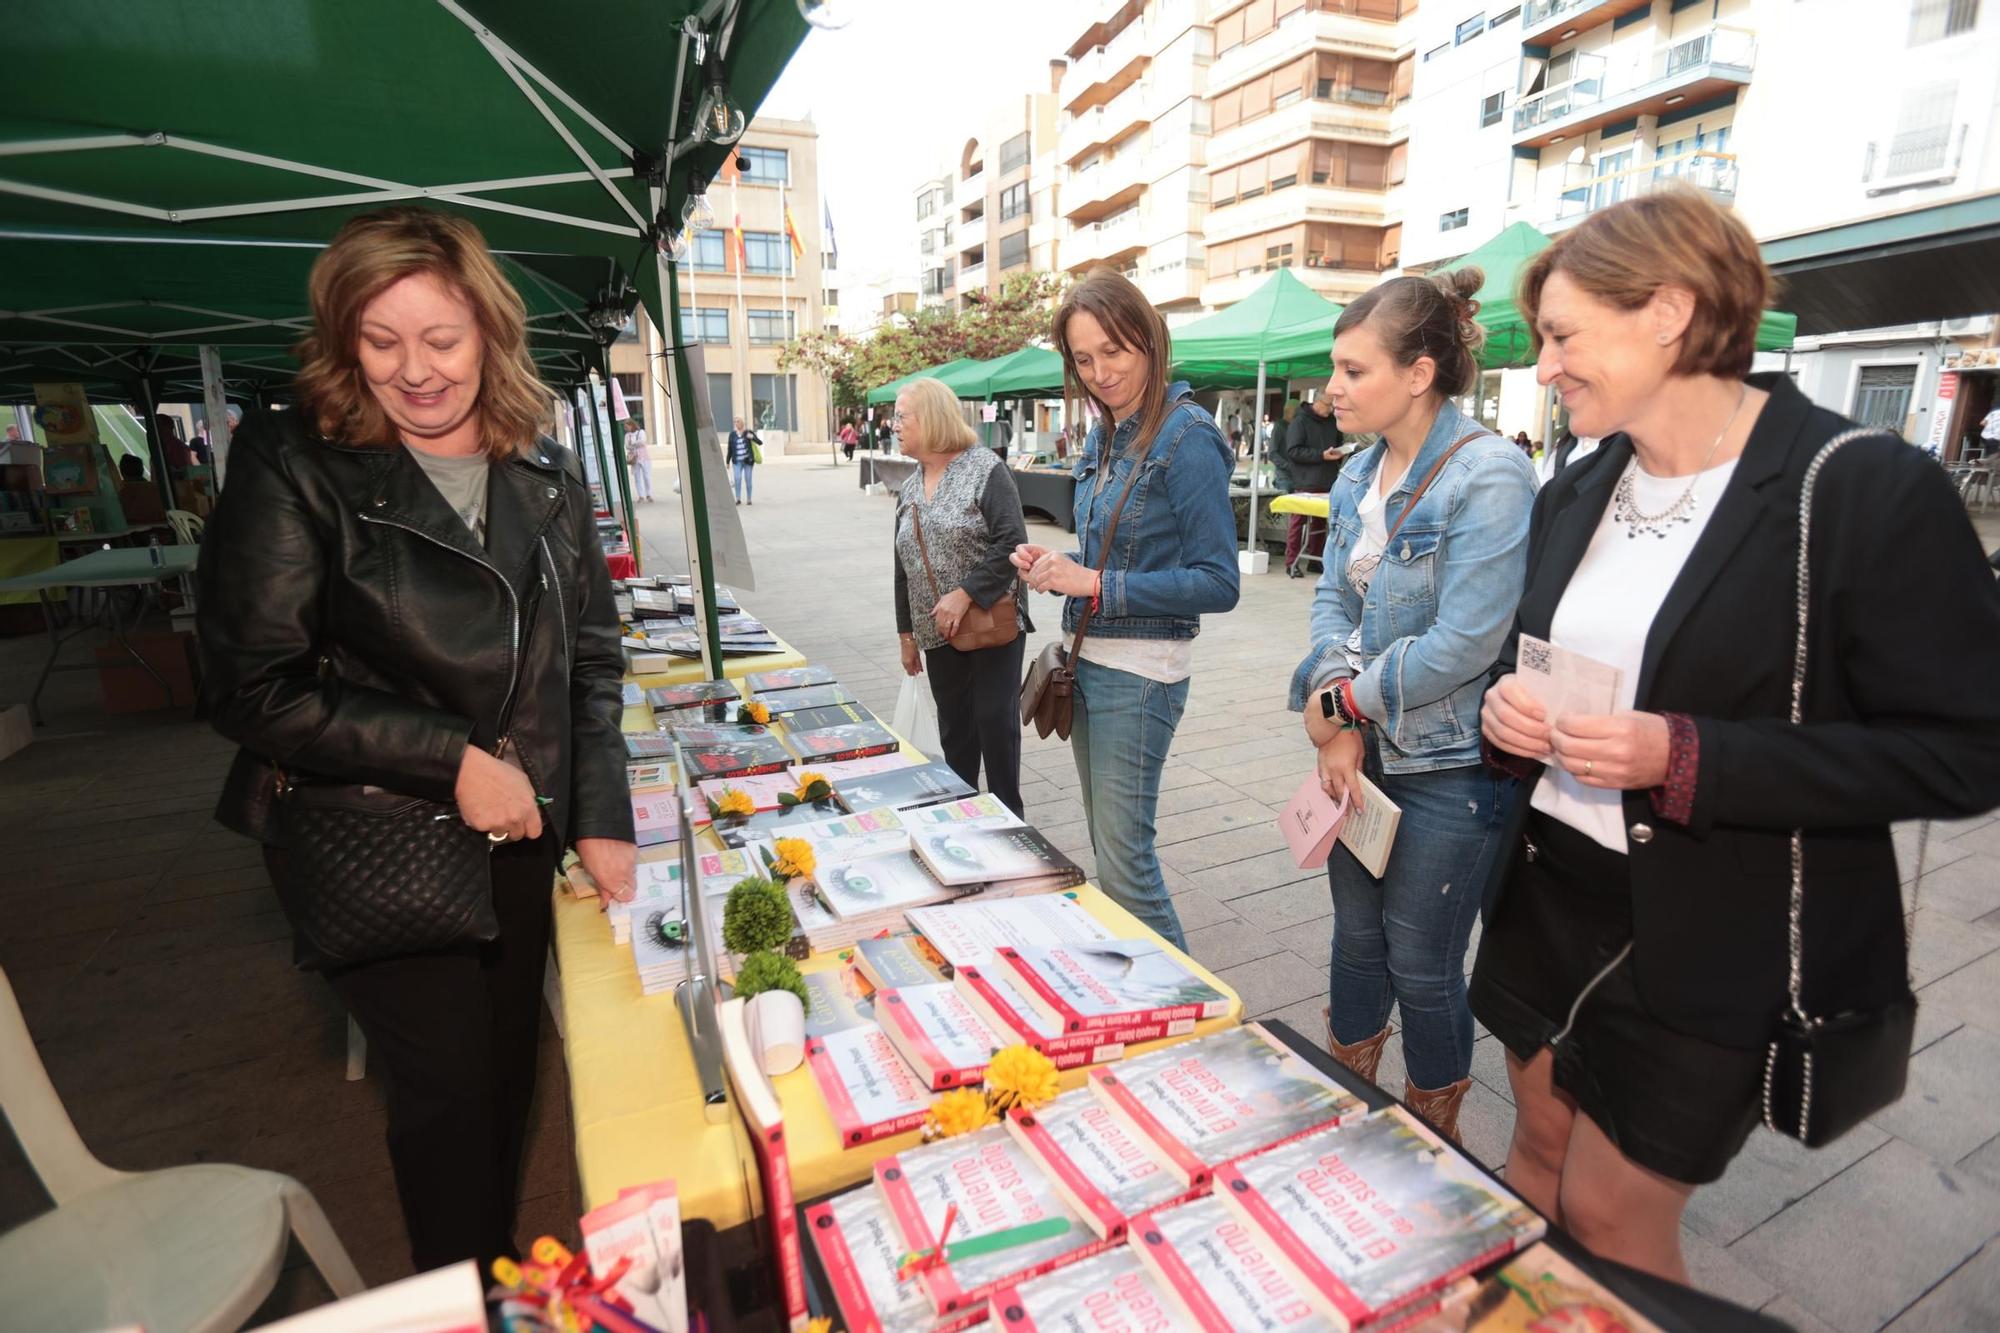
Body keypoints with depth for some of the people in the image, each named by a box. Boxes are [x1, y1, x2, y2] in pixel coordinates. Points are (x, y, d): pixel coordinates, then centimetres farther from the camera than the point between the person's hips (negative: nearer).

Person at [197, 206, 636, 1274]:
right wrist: (454, 759, -18)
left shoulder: (547, 479, 3)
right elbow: (252, 689, -12)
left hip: (519, 835, 4)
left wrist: (602, 819, 0)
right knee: (451, 1080, 6)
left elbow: (591, 661, 6)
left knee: (508, 1073, 17)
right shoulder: (292, 467, -9)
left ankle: (501, 1270, 43)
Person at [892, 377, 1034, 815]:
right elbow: (903, 569, 16)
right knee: (954, 729, 11)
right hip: (938, 634, 6)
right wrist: (906, 632, 15)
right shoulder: (908, 490, 12)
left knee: (995, 720, -1)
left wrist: (965, 594, -22)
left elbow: (1012, 541, -17)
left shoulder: (985, 469, -8)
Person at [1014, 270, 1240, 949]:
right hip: (1086, 657, 8)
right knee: (1108, 845, 18)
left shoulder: (1187, 438, -14)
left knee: (1124, 860, -1)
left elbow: (1218, 583, -17)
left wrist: (1096, 584, -21)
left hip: (1140, 670, -8)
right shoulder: (1103, 436, 10)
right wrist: (1056, 564, 0)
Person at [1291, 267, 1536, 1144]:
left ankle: (1433, 1136, 37)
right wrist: (1337, 722, -10)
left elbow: (1463, 644, -22)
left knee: (1421, 966, 9)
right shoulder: (1359, 477, 6)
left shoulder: (1489, 474, -17)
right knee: (1356, 937, 20)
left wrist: (1343, 703, -12)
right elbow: (1334, 599, 4)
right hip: (1364, 751, 7)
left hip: (1449, 767, -6)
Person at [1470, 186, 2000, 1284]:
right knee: (1538, 1152, 22)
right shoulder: (1576, 493, 4)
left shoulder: (1869, 492, -16)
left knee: (1610, 1213, 10)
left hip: (1718, 948, -6)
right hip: (1548, 894, 6)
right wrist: (1506, 701, -9)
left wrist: (1685, 759, -26)